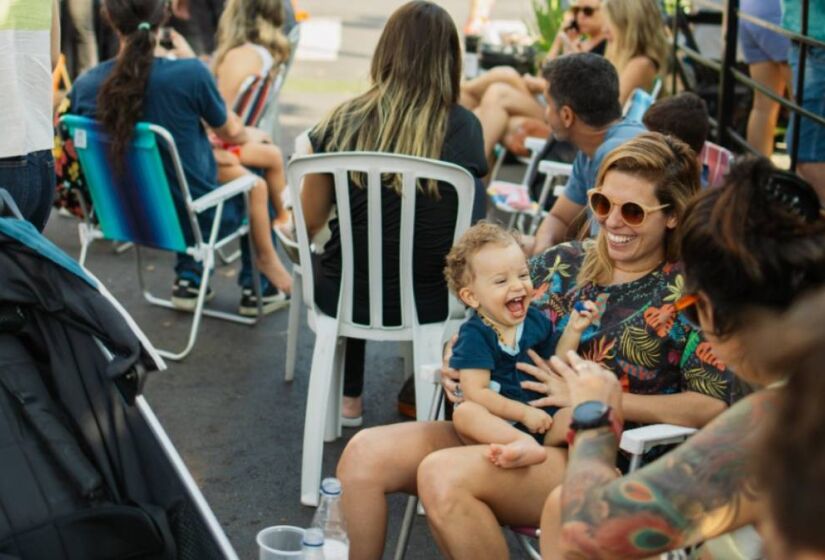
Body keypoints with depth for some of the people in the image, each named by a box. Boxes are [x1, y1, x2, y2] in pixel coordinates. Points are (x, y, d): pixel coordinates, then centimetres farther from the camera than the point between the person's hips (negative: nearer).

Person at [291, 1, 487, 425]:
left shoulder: (344, 121, -9)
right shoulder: (463, 128, -10)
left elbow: (311, 221, 0)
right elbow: (462, 220, 5)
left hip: (346, 298, 1)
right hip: (429, 304, 0)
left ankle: (349, 398, 39)